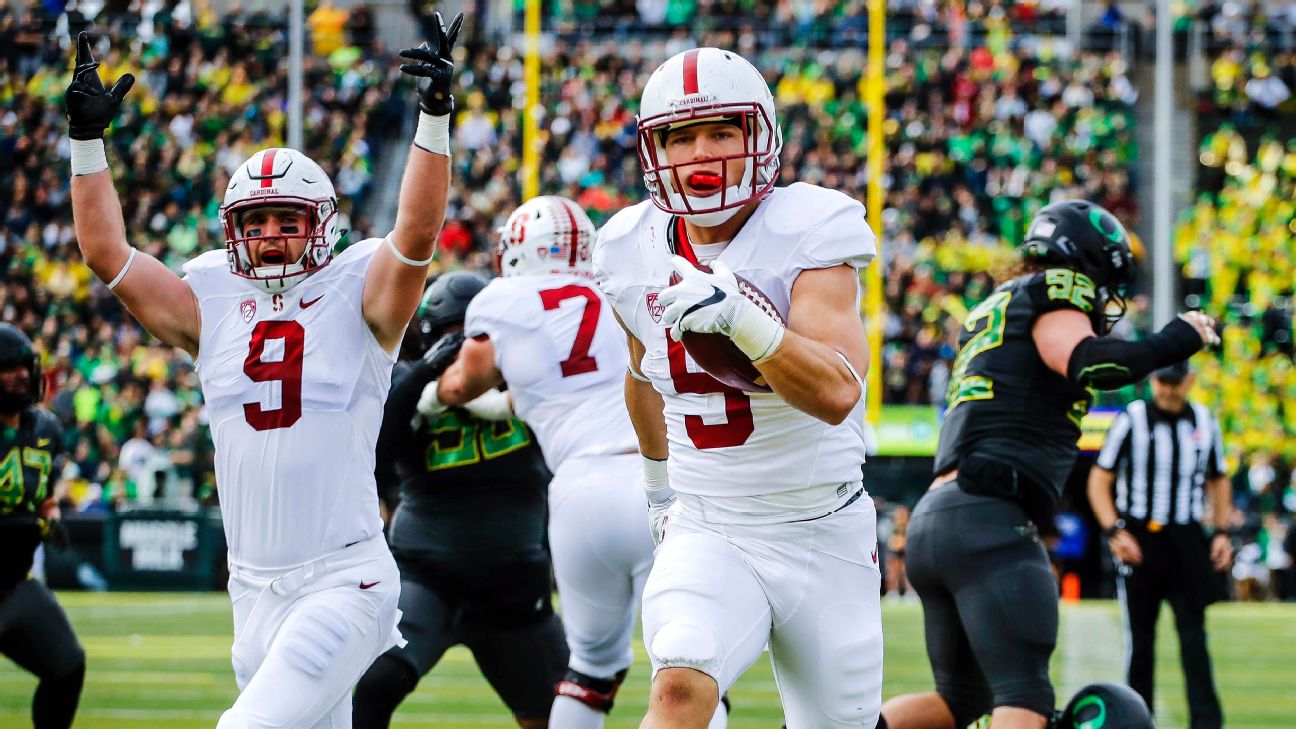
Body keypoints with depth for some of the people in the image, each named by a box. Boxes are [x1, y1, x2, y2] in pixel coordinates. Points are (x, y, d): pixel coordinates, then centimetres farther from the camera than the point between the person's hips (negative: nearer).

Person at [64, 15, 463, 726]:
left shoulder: (356, 297, -1)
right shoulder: (212, 306, 9)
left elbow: (417, 233, -17)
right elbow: (106, 253, 5)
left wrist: (434, 118, -27)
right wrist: (87, 139, -1)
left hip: (343, 581, -5)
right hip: (255, 586, 5)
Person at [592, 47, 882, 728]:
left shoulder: (811, 230, -15)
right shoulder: (633, 249, -2)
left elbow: (838, 393, -28)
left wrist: (743, 320, -44)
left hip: (825, 538, -1)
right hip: (709, 536, 1)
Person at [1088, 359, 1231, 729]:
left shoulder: (1204, 422, 7)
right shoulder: (1131, 420, -4)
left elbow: (1218, 480, 20)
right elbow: (1100, 480, -2)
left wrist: (1221, 531, 9)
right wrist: (1114, 531, -13)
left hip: (1186, 542, 2)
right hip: (1138, 540, -2)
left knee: (1193, 635, -5)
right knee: (1140, 639, 3)